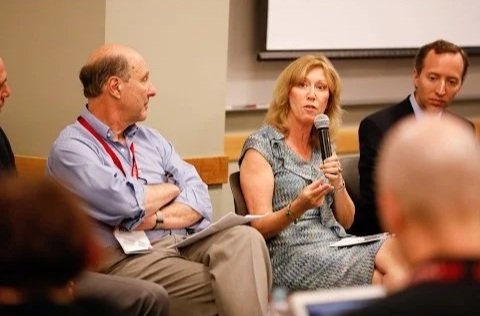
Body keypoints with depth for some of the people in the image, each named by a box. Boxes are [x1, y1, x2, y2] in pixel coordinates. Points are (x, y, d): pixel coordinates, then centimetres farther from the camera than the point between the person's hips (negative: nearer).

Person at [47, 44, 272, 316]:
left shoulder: (151, 139, 19)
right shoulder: (72, 147, -3)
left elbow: (200, 199, 8)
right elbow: (126, 203, -18)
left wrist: (156, 218, -12)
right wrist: (171, 189, 3)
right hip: (128, 260, -6)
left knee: (245, 238, -24)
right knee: (231, 290, -27)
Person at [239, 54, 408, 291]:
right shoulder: (261, 147, 0)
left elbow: (345, 221, 17)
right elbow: (259, 227, -5)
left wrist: (338, 184, -2)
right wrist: (297, 208, -24)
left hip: (336, 246, 6)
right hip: (292, 254, -6)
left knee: (396, 248, -28)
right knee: (389, 273, -30)